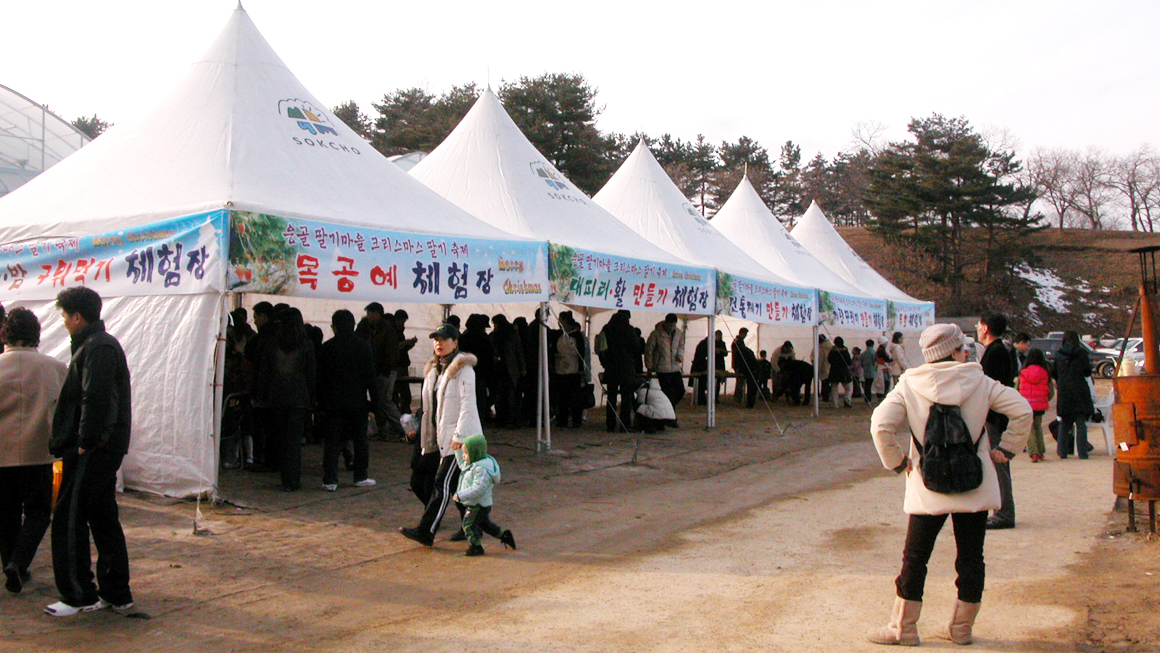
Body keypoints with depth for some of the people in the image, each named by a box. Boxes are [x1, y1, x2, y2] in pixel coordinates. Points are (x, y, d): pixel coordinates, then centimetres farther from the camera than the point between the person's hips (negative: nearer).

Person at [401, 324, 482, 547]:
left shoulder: (463, 369, -10)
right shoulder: (434, 369, 15)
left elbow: (468, 405, -17)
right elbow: (431, 406, 19)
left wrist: (459, 435, -22)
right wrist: (427, 438, 17)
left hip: (460, 437, -8)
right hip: (443, 437, 8)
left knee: (442, 483, -9)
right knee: (458, 484, 11)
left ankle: (426, 532, -9)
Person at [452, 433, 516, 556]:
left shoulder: (481, 469, -28)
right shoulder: (472, 464, 6)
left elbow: (478, 489, -33)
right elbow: (462, 464, 27)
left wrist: (461, 495, -32)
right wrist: (458, 450, 20)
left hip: (478, 505, -11)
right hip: (481, 505, 11)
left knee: (469, 524, -4)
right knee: (485, 523, 22)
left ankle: (475, 546, 7)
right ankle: (504, 536, 30)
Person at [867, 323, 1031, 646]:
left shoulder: (909, 385, -3)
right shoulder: (980, 382, 0)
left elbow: (881, 425, -14)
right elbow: (1022, 411, -1)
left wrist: (896, 461, -2)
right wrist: (1005, 449, 7)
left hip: (928, 490, -1)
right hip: (975, 489, 1)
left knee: (915, 558, 7)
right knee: (970, 558, 12)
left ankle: (903, 627, 11)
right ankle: (962, 627, 19)